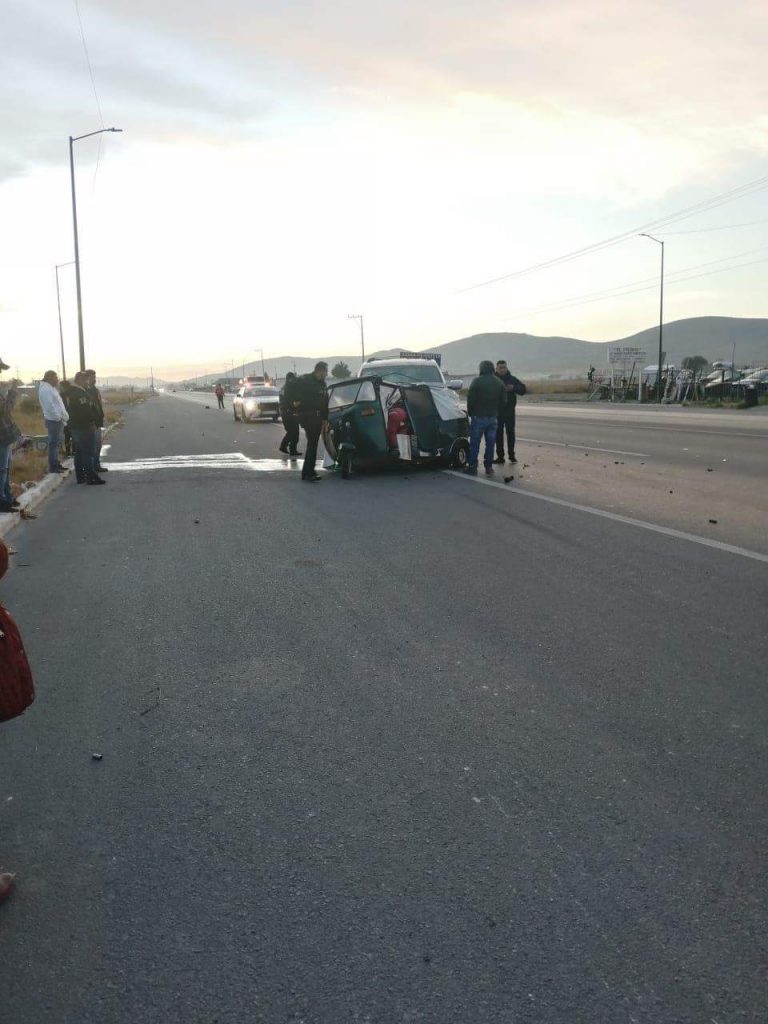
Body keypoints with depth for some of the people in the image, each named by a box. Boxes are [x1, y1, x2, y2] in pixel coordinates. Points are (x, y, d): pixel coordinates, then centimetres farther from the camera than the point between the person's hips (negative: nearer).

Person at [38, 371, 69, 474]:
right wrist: (58, 416, -20)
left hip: (58, 420, 10)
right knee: (53, 443, -7)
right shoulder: (45, 389, -13)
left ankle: (56, 464, 23)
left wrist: (64, 416, 14)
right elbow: (49, 405, -22)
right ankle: (53, 467, -5)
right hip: (53, 420, -10)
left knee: (56, 443, 15)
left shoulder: (50, 388, 19)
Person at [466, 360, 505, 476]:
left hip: (478, 417, -4)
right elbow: (502, 402, 9)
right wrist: (497, 414, 16)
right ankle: (489, 468, 10)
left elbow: (470, 398, -10)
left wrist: (470, 412, 4)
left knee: (474, 443, 1)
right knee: (490, 444, 8)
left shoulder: (477, 381, -9)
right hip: (493, 418, 4)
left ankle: (473, 467, 1)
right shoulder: (499, 383, 7)